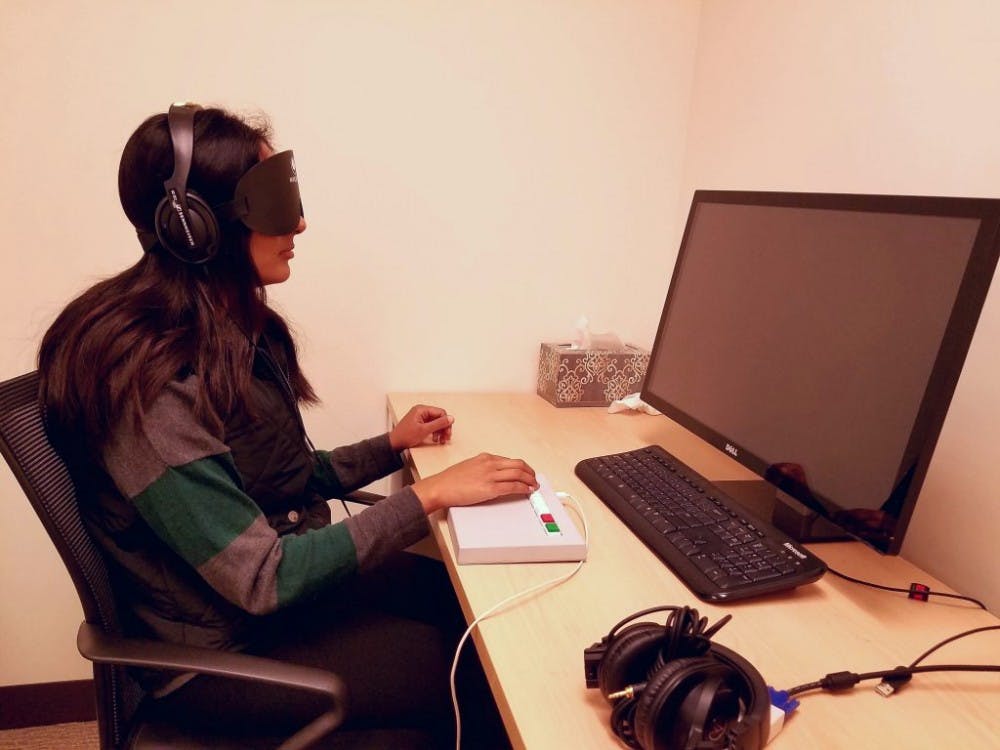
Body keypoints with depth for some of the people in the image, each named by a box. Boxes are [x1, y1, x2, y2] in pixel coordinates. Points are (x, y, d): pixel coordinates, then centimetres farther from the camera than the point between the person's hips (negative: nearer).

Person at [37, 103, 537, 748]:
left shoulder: (235, 330, -1)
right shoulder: (148, 382, -27)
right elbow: (263, 580, -26)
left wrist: (393, 446, 6)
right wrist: (429, 496, -25)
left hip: (292, 577, 7)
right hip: (223, 648, -7)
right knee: (476, 673, -7)